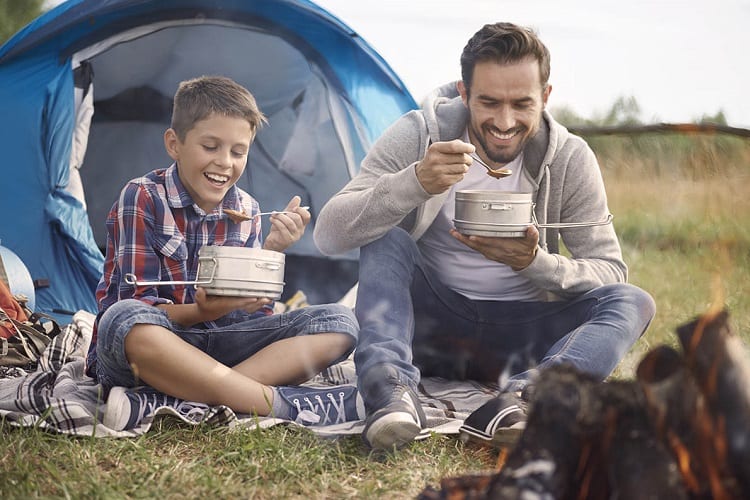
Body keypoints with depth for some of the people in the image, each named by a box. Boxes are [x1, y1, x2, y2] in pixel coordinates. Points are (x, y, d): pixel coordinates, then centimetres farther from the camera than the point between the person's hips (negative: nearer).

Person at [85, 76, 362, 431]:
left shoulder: (246, 211, 7)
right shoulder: (142, 199, -8)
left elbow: (252, 311, 3)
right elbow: (137, 307, -14)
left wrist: (270, 250, -13)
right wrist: (201, 313, -32)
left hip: (218, 347, 5)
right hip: (146, 348, -5)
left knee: (338, 322, -13)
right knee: (125, 319, -40)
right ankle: (288, 406, -36)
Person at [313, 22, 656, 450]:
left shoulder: (570, 159, -9)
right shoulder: (418, 136, -13)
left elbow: (611, 272, -9)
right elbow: (328, 235, -21)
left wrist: (538, 263, -30)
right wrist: (414, 183, -38)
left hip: (518, 336, 1)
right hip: (430, 325, -1)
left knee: (634, 302, -22)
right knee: (385, 236, -25)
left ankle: (522, 395, -47)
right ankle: (393, 387, -40)